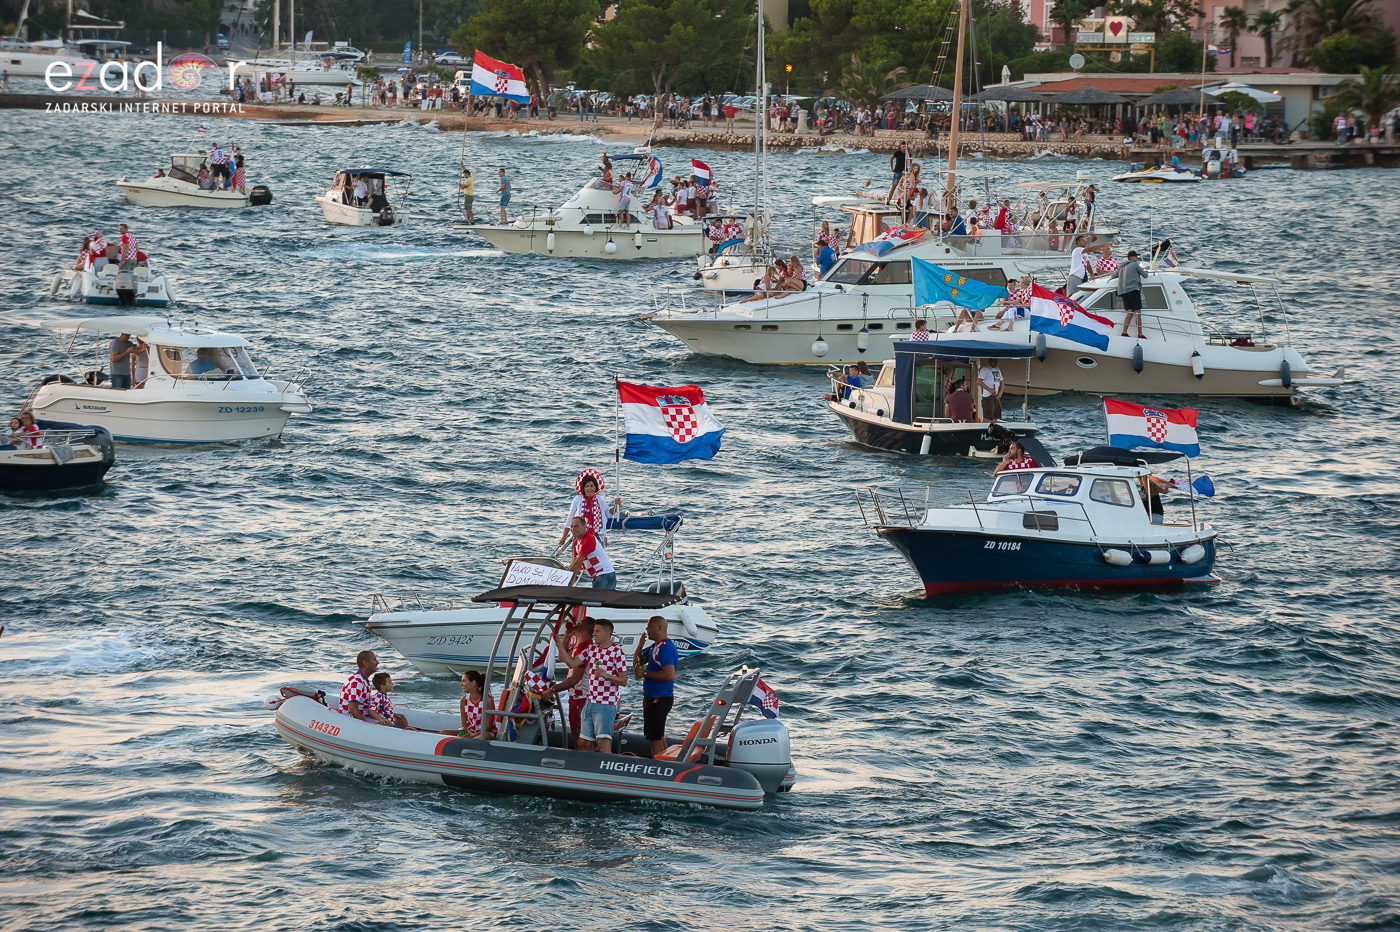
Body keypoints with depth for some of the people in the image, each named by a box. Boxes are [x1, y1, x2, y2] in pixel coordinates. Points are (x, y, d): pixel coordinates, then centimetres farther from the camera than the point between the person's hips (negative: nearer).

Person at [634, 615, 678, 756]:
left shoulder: (666, 648, -18)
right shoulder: (655, 646, 14)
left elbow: (669, 675, -27)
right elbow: (637, 662, 20)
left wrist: (645, 673, -20)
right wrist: (640, 645, 2)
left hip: (660, 700, -11)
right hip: (651, 697, 11)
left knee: (655, 739, -8)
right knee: (658, 737, 17)